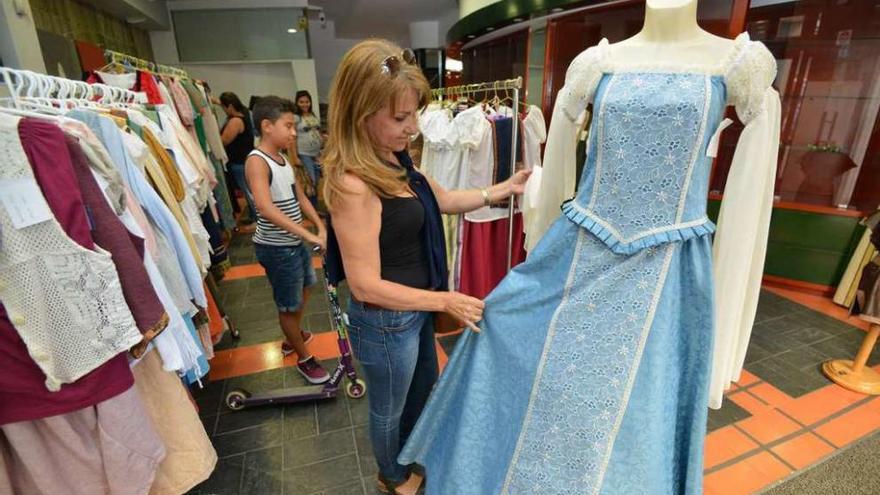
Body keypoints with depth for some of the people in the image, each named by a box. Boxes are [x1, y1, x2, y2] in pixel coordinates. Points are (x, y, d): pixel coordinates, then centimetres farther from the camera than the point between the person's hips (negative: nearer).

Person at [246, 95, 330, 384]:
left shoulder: (283, 158, 6)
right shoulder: (257, 161, -21)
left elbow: (300, 198, 10)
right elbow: (266, 208, -36)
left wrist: (320, 227, -4)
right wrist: (309, 235, -37)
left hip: (295, 242, 9)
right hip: (276, 248, -9)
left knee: (305, 288, 26)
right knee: (289, 305, 7)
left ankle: (293, 338, 49)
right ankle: (304, 358, 28)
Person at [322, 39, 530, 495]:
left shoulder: (393, 160, -3)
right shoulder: (352, 185, -30)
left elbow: (442, 200, 11)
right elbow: (366, 286, -28)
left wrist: (503, 189, 2)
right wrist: (444, 300, -23)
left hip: (415, 309, 9)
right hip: (386, 321, -8)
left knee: (424, 388, 31)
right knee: (390, 408, 21)